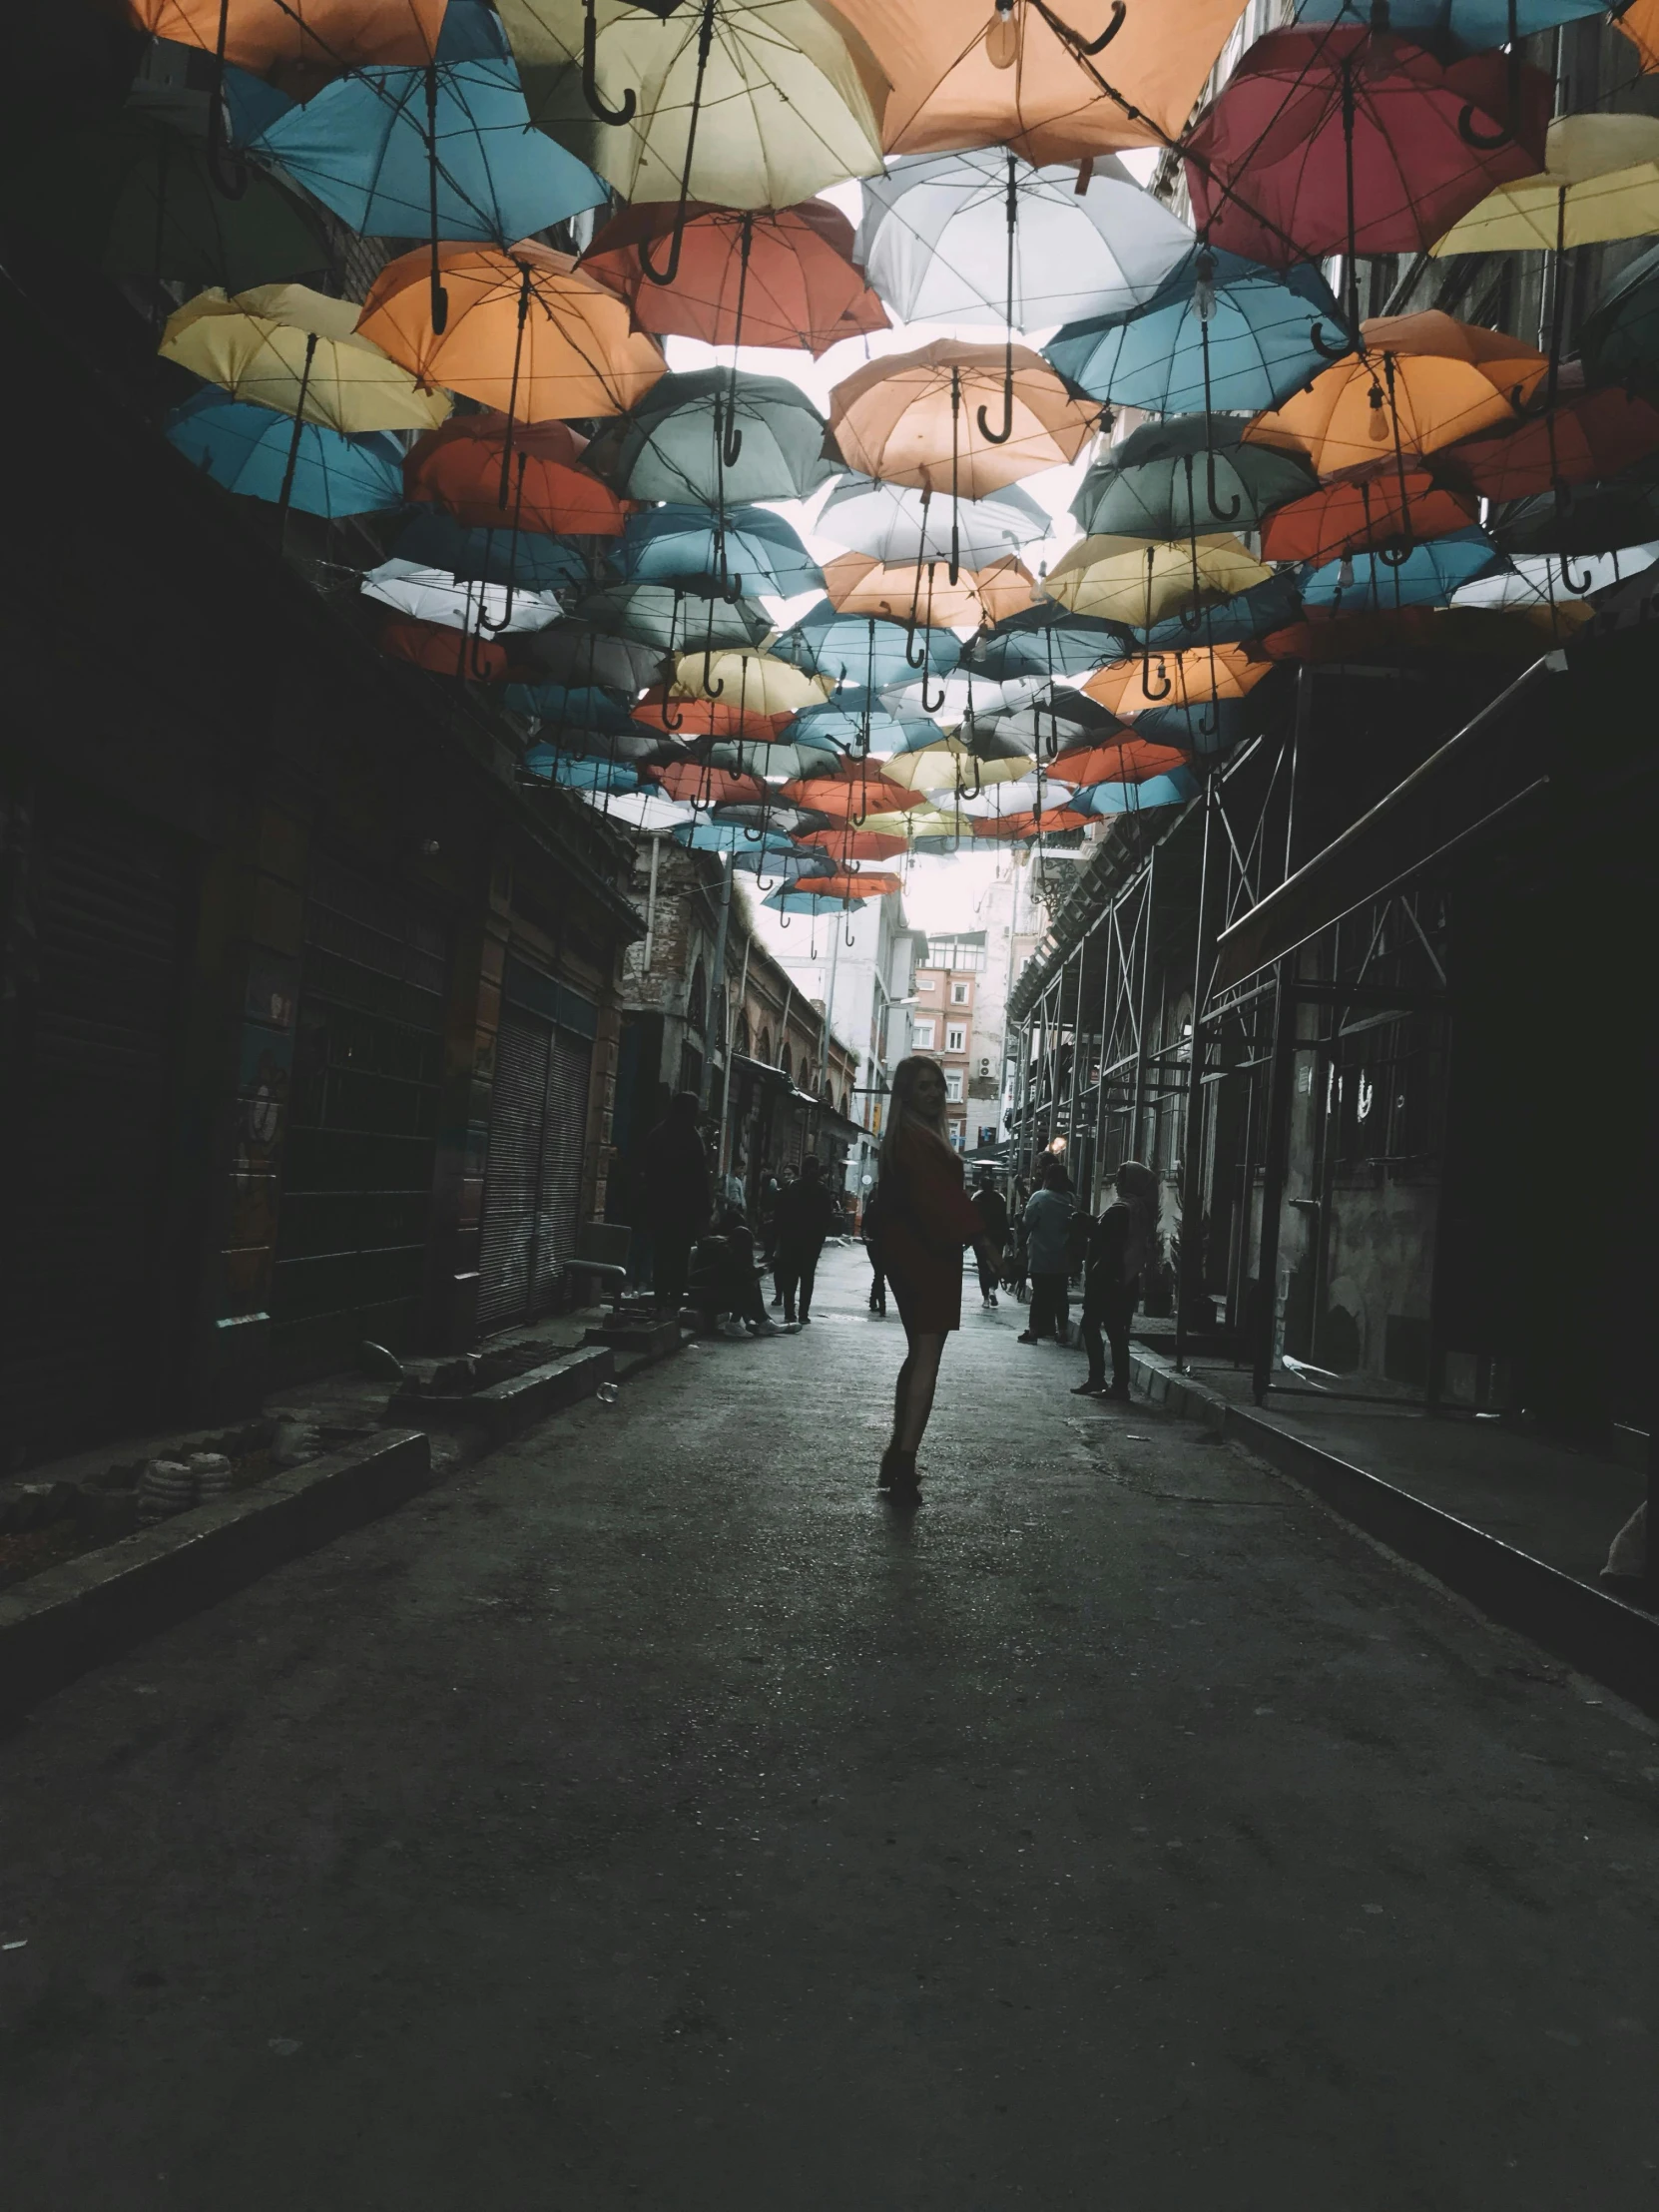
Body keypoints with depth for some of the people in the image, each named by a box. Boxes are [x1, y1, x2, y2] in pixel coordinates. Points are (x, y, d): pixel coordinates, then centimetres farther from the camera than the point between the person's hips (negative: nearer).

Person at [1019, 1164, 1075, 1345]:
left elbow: (1028, 1222, -8)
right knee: (1060, 1293, 8)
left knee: (1039, 1293, 1)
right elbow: (1073, 1226, 9)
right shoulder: (1070, 1199, 2)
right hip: (1062, 1255, 4)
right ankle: (1062, 1330, 9)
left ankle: (1034, 1329, 4)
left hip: (1041, 1254, -4)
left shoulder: (1039, 1197, -12)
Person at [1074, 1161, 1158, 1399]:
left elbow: (1109, 1246, -21)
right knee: (1117, 1331, 11)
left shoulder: (1120, 1210, -17)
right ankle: (1120, 1384, 13)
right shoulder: (1143, 1209, 10)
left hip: (1107, 1280, -9)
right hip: (1127, 1279, 9)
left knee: (1091, 1326, -1)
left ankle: (1097, 1379, -1)